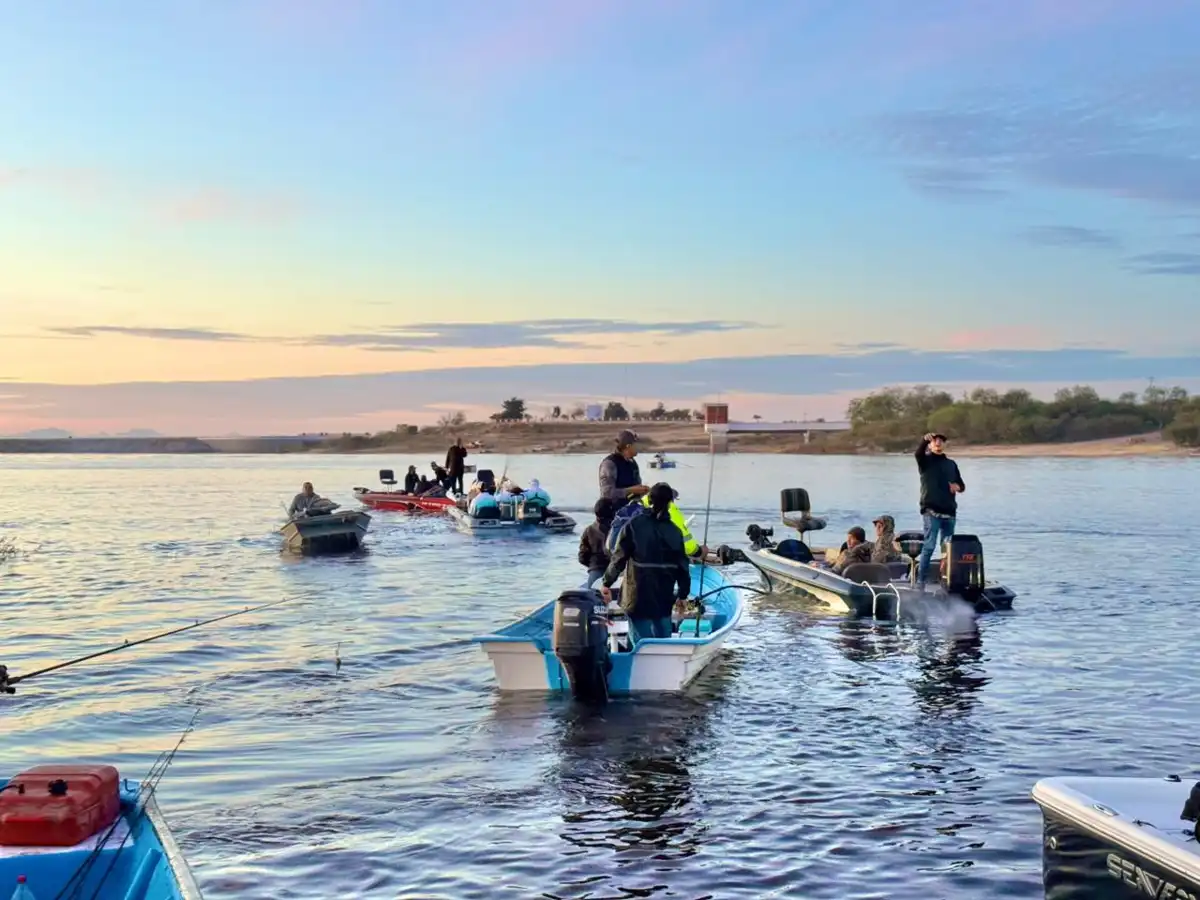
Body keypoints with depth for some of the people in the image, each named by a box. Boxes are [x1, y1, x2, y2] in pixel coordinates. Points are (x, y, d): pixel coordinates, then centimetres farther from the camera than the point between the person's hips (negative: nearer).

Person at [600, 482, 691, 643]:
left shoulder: (635, 525, -9)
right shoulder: (674, 531, 1)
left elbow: (619, 558, -9)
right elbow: (682, 566, 3)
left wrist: (607, 583, 1)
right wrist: (683, 595, 14)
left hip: (638, 598, -3)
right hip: (664, 598, 3)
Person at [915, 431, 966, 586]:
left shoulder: (951, 464, 17)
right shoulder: (926, 460, 3)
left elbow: (962, 484, 21)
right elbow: (918, 453, -20)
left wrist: (958, 486, -4)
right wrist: (924, 440, -41)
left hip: (949, 511, 5)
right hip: (931, 511, -5)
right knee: (929, 545, -11)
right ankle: (921, 580, -10)